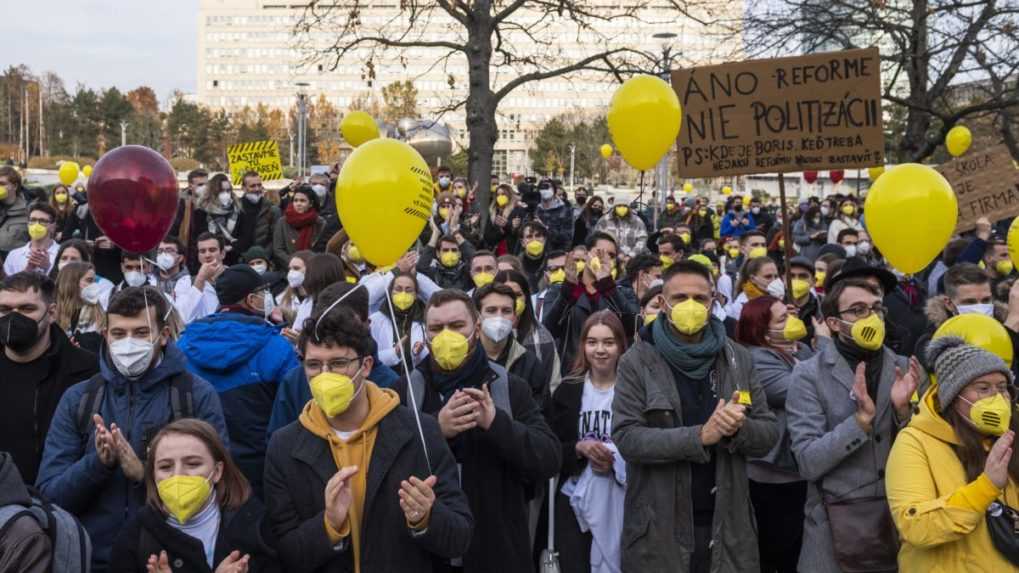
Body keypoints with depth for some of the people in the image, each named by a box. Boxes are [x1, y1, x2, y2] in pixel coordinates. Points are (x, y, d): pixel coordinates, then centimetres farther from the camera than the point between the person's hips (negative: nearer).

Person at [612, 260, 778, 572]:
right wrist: (700, 435, -22)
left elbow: (769, 433, 5)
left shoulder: (738, 358, 5)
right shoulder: (637, 361, -5)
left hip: (728, 527, 3)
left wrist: (739, 428, -16)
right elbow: (626, 438, -14)